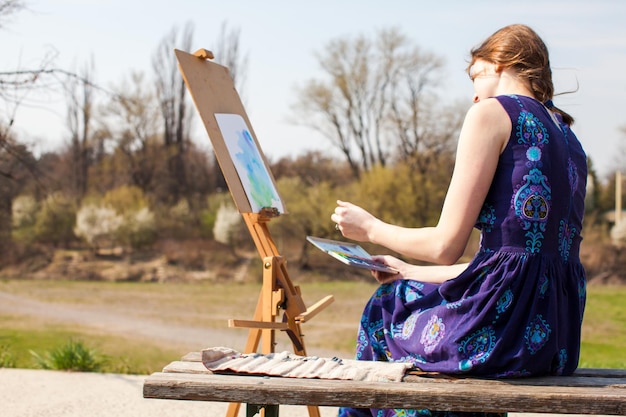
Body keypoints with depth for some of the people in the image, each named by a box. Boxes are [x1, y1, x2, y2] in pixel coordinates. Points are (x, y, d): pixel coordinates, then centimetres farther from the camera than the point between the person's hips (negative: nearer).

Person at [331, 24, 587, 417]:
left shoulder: (492, 112, -5)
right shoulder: (568, 137, 20)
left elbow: (446, 246, -9)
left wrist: (371, 229, 10)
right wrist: (409, 273, 30)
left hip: (505, 327, -8)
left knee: (383, 313, 21)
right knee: (393, 295, 28)